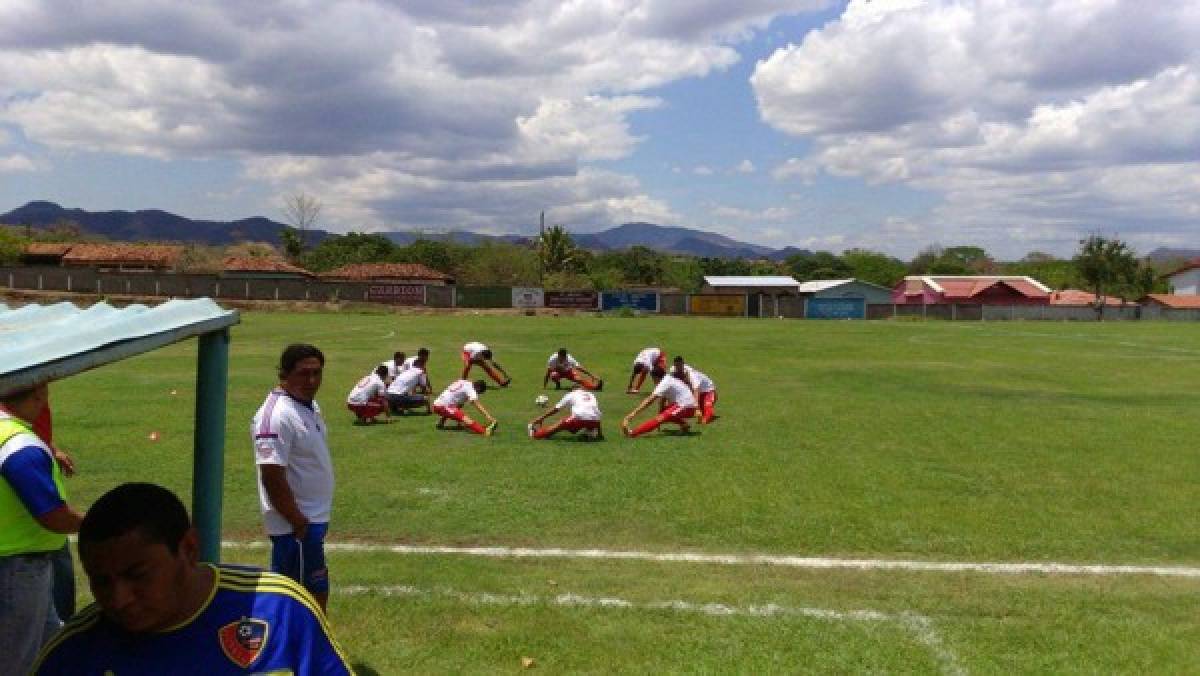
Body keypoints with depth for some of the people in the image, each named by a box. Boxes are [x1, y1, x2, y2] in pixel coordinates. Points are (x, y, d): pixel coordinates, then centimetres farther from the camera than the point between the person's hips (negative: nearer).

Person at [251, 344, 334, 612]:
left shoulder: (310, 404, 9)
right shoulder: (278, 416, -22)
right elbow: (272, 477, -25)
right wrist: (298, 521, -20)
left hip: (313, 518, 10)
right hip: (297, 525, -10)